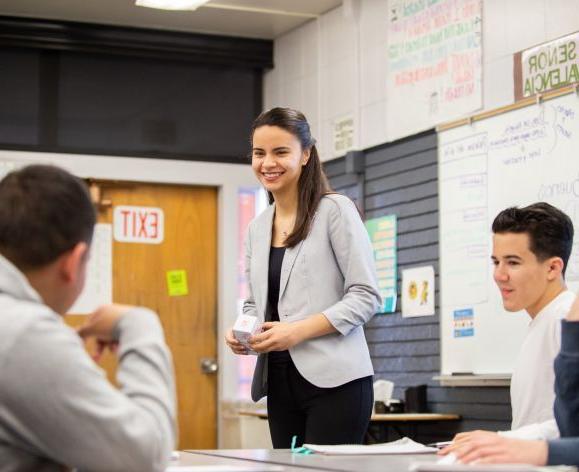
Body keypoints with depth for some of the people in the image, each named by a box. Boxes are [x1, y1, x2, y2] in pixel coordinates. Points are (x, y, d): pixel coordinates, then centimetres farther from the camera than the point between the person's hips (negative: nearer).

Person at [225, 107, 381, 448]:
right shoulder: (257, 228, 15)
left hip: (335, 380, -6)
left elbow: (366, 297, -8)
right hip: (280, 382, 6)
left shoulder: (335, 210, -4)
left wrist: (298, 331, -18)